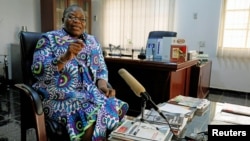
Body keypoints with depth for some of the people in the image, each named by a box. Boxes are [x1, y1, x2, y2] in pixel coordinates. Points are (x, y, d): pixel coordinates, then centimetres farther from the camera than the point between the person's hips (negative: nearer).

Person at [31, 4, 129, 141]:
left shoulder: (92, 41, 14)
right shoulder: (49, 38, 0)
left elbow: (102, 69, 14)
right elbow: (38, 70, -12)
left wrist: (102, 84, -8)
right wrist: (66, 57, -27)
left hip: (90, 93, 5)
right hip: (59, 96, -4)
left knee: (118, 108, -21)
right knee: (92, 115, -31)